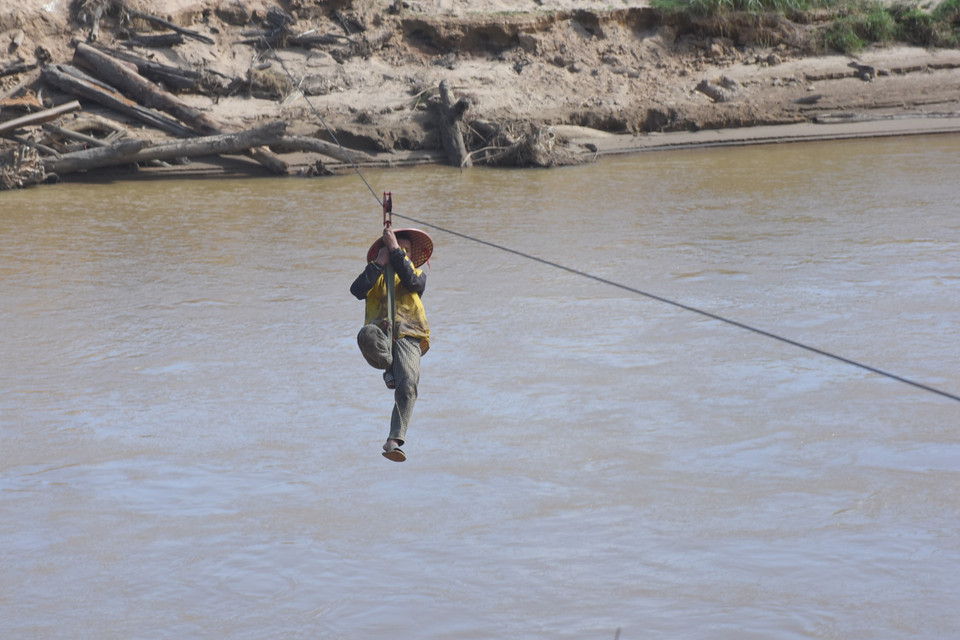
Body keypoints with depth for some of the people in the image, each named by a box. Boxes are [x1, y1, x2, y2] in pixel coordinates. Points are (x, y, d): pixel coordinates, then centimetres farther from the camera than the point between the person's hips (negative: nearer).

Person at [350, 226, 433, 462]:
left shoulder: (419, 275, 26)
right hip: (381, 334, 0)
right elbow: (357, 290, 3)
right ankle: (388, 367, -11)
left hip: (407, 338, 0)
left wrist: (396, 250, 0)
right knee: (367, 335, -40)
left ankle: (394, 440, -33)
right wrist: (380, 262, 3)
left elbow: (412, 282, -1)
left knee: (408, 386, -27)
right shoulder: (376, 275, 26)